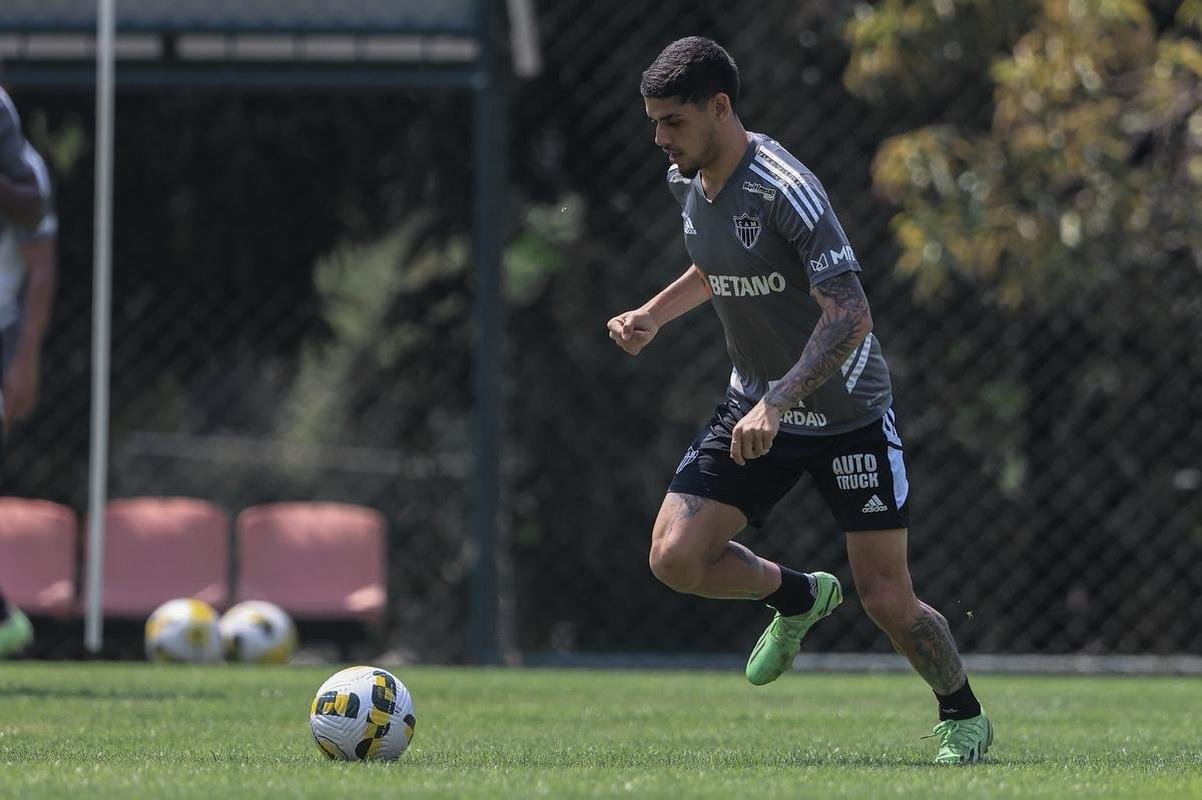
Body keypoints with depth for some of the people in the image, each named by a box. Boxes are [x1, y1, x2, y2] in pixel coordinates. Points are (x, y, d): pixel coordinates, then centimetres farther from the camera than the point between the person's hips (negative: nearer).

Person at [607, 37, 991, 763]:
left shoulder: (785, 190, -26)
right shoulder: (688, 184, 0)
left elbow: (850, 315, -31)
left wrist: (776, 404, -38)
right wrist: (652, 316, 6)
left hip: (848, 411, -7)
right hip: (756, 407, 7)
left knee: (887, 599, -4)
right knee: (675, 556, -10)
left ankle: (964, 717, 23)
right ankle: (797, 597, 19)